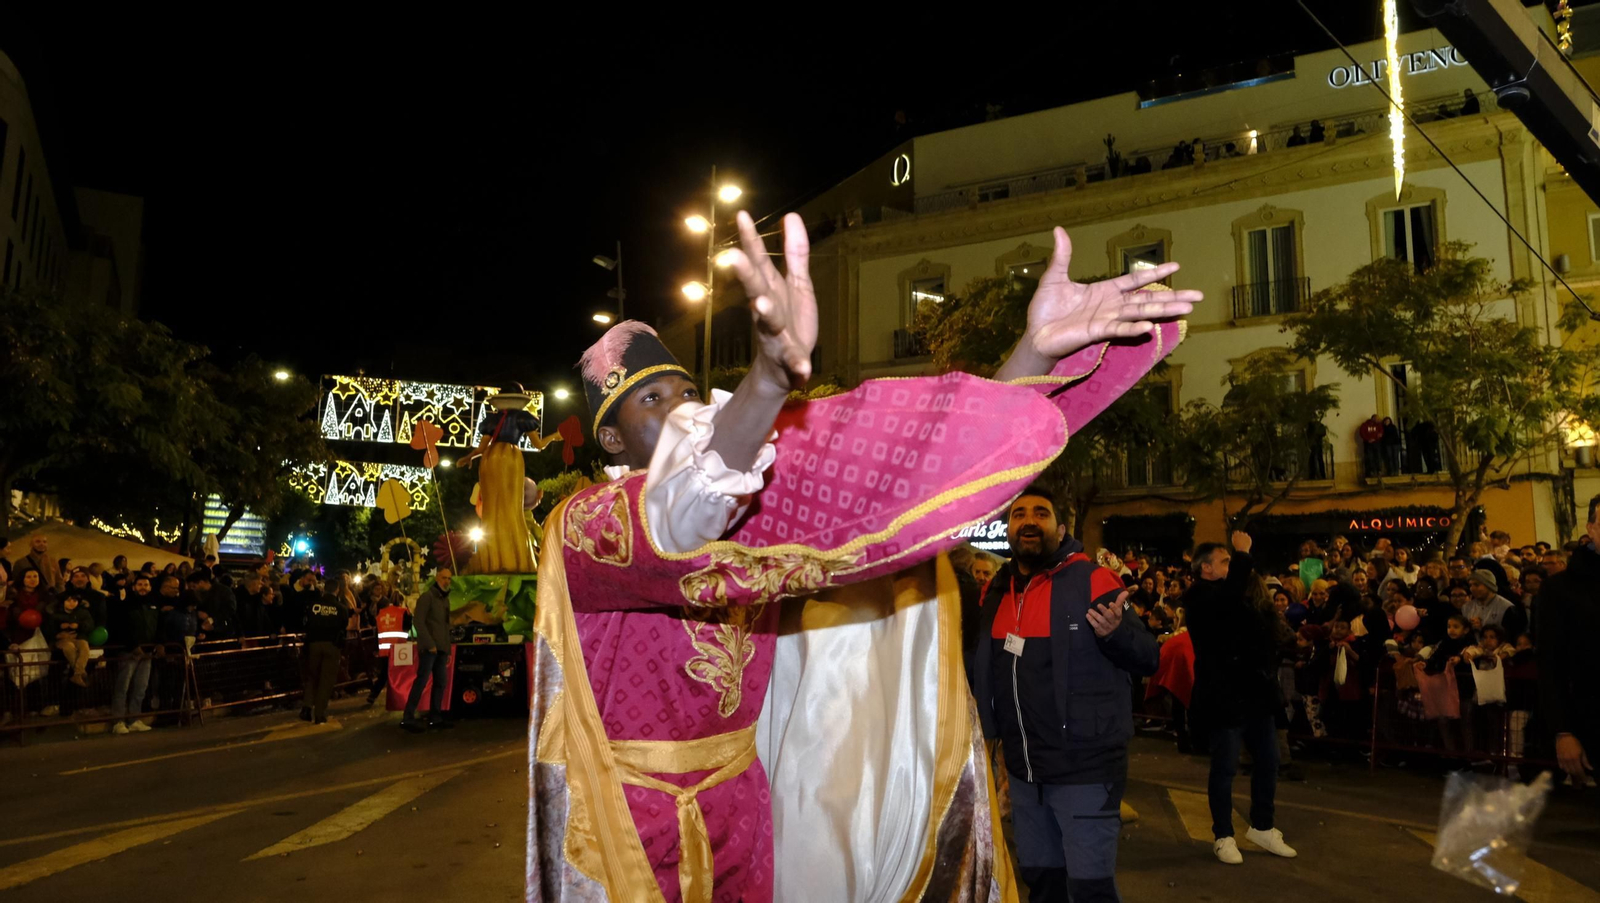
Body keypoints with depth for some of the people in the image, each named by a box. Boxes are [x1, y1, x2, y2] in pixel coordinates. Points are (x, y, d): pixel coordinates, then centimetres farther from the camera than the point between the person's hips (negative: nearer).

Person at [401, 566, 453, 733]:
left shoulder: (445, 599, 20)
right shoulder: (427, 596, -6)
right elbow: (418, 621, -15)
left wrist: (448, 649, 16)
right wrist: (429, 644, -19)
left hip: (441, 648, 8)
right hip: (429, 647, -8)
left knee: (441, 682, 8)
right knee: (422, 681, -12)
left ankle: (435, 717, 13)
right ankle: (408, 718, -11)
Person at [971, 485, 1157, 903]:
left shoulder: (1092, 581, -11)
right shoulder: (997, 590, 7)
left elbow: (1149, 659, -14)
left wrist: (1115, 633, -33)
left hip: (1084, 767, -6)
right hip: (1022, 767, 6)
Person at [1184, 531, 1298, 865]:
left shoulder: (1234, 596, 17)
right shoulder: (1200, 598, -13)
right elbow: (1230, 594, -33)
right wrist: (1242, 553, -24)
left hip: (1255, 691, 9)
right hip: (1227, 695, -9)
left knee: (1268, 761, 15)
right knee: (1225, 768, 1)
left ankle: (1262, 828, 30)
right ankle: (1224, 836, 14)